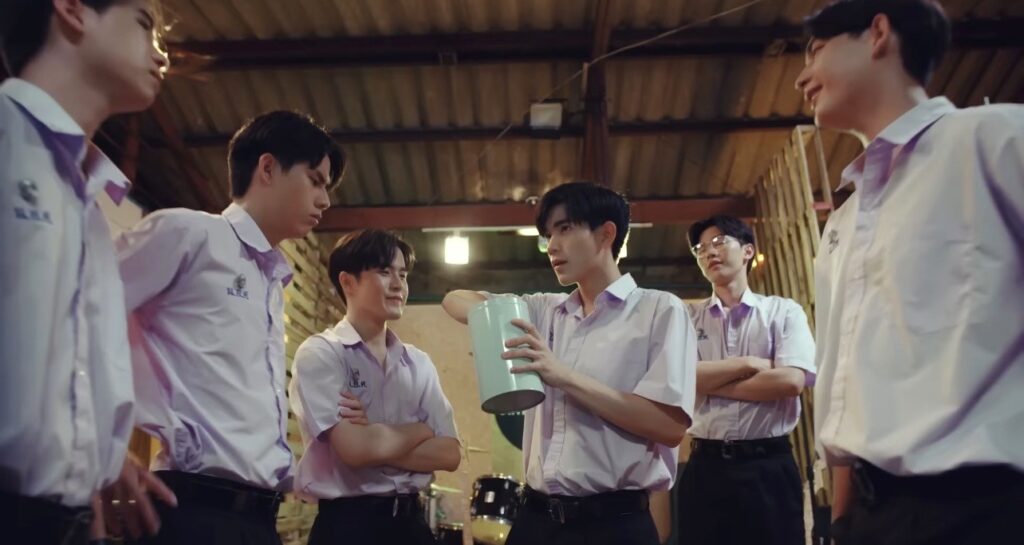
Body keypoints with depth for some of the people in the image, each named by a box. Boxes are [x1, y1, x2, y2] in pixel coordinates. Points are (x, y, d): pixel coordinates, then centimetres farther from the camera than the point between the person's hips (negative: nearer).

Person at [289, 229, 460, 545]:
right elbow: (355, 449, -20)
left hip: (410, 519, 5)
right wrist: (420, 430, -5)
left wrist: (377, 442, -14)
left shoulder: (418, 363, 5)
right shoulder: (319, 354, -9)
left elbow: (449, 454, -1)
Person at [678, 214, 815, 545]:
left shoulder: (783, 311, 5)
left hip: (769, 467, -1)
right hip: (705, 468, 2)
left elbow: (790, 381, -12)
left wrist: (708, 383, -7)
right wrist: (748, 364, -8)